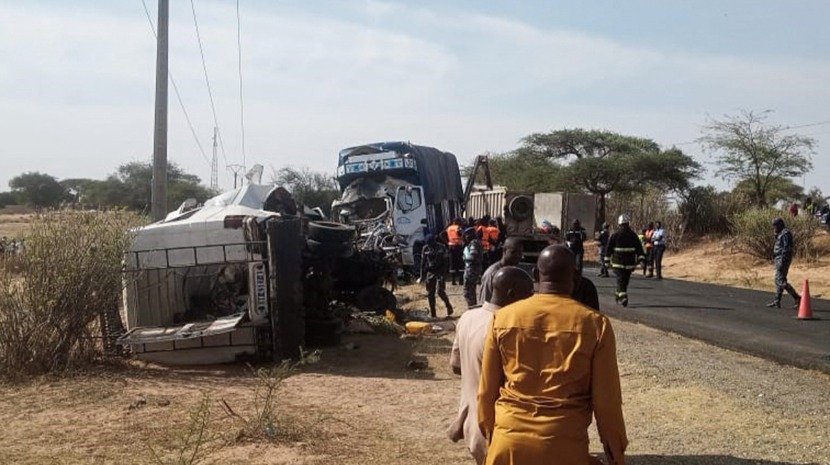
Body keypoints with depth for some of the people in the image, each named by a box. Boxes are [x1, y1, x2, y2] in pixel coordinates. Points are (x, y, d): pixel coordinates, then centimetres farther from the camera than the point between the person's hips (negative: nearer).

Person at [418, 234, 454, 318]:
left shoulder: (441, 247, -7)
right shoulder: (425, 248, 4)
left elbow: (445, 262, -5)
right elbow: (423, 263, 10)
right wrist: (422, 276, 9)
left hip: (440, 272, -4)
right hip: (430, 273, 4)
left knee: (440, 291, -14)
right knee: (430, 293, 2)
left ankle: (448, 305, 11)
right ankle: (432, 313, 10)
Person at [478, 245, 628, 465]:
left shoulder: (503, 318, -2)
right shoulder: (595, 324, -8)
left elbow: (487, 391, 5)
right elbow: (606, 400, -4)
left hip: (509, 442, 2)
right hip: (565, 445, -2)